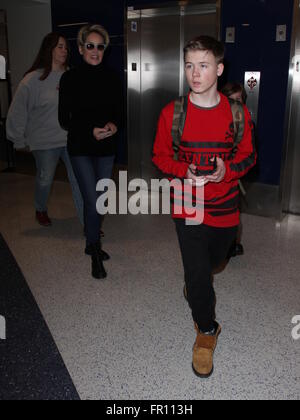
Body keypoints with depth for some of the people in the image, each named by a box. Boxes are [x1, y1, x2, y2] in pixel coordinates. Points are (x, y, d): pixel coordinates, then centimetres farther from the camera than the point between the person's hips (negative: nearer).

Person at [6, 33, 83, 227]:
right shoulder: (34, 79, -10)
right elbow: (18, 111, -6)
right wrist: (19, 140, -1)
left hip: (71, 139, 2)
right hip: (45, 141, -2)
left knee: (79, 180, 0)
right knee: (45, 179, 17)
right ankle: (41, 211, 45)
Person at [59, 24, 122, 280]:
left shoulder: (112, 79, 2)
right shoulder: (70, 79, -6)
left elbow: (119, 112, 9)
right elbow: (64, 119, -6)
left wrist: (114, 125, -14)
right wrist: (91, 130, -20)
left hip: (106, 147, 4)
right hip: (81, 148, -3)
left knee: (99, 201, 12)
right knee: (93, 202, -9)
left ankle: (92, 243, 32)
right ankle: (95, 254, 9)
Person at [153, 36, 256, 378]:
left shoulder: (237, 113, -7)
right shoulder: (172, 113, -9)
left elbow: (248, 155, 2)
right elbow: (160, 155, 0)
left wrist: (228, 170, -20)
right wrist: (184, 171, -20)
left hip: (225, 208, 2)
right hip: (188, 208, -2)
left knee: (213, 261, 24)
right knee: (197, 274, -2)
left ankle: (197, 289, 60)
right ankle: (207, 330, 24)